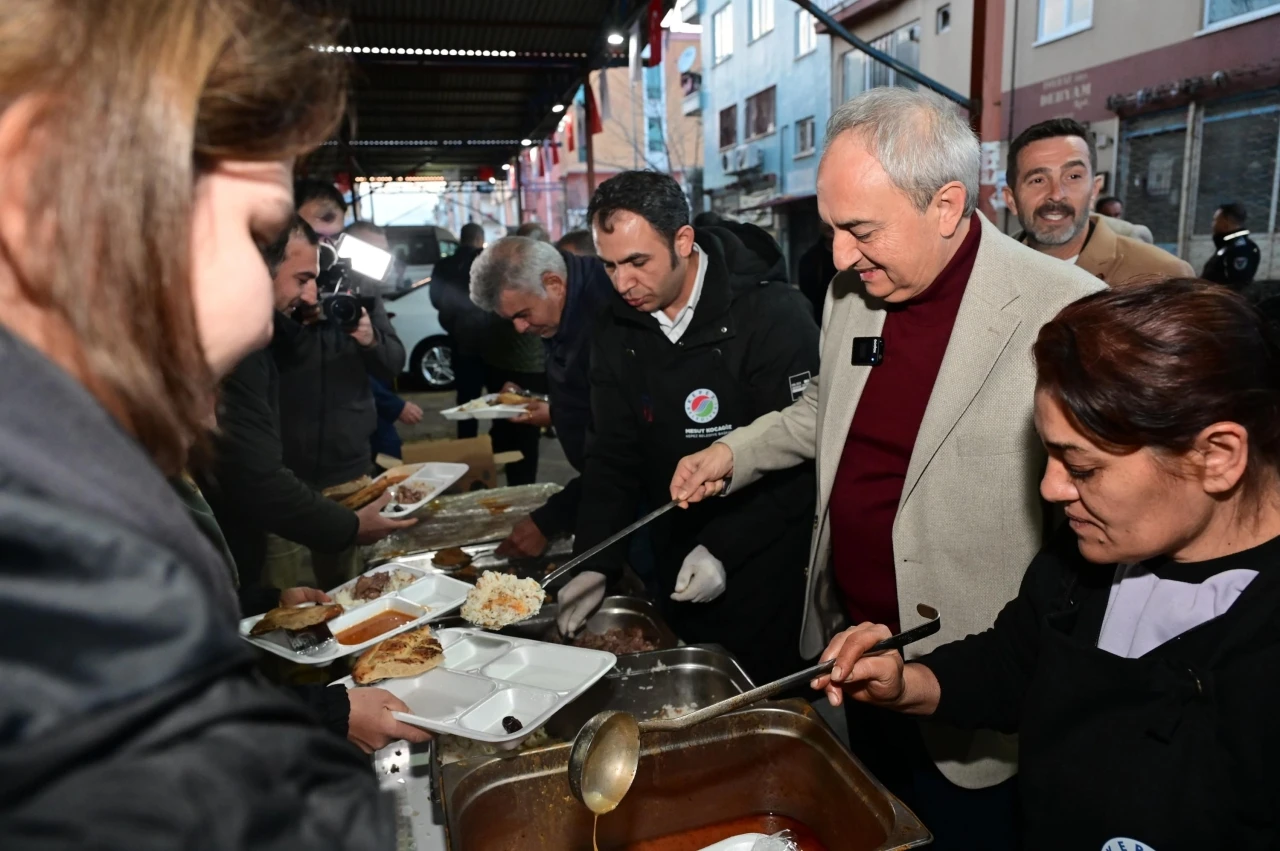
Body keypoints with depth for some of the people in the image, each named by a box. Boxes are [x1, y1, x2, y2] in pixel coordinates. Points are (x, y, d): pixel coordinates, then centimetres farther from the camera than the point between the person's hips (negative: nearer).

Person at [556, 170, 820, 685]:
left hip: (768, 570, -5)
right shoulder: (616, 330, 0)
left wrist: (725, 548, -21)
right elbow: (612, 457, 2)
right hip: (678, 572, 5)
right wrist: (594, 562, -8)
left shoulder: (772, 315, -18)